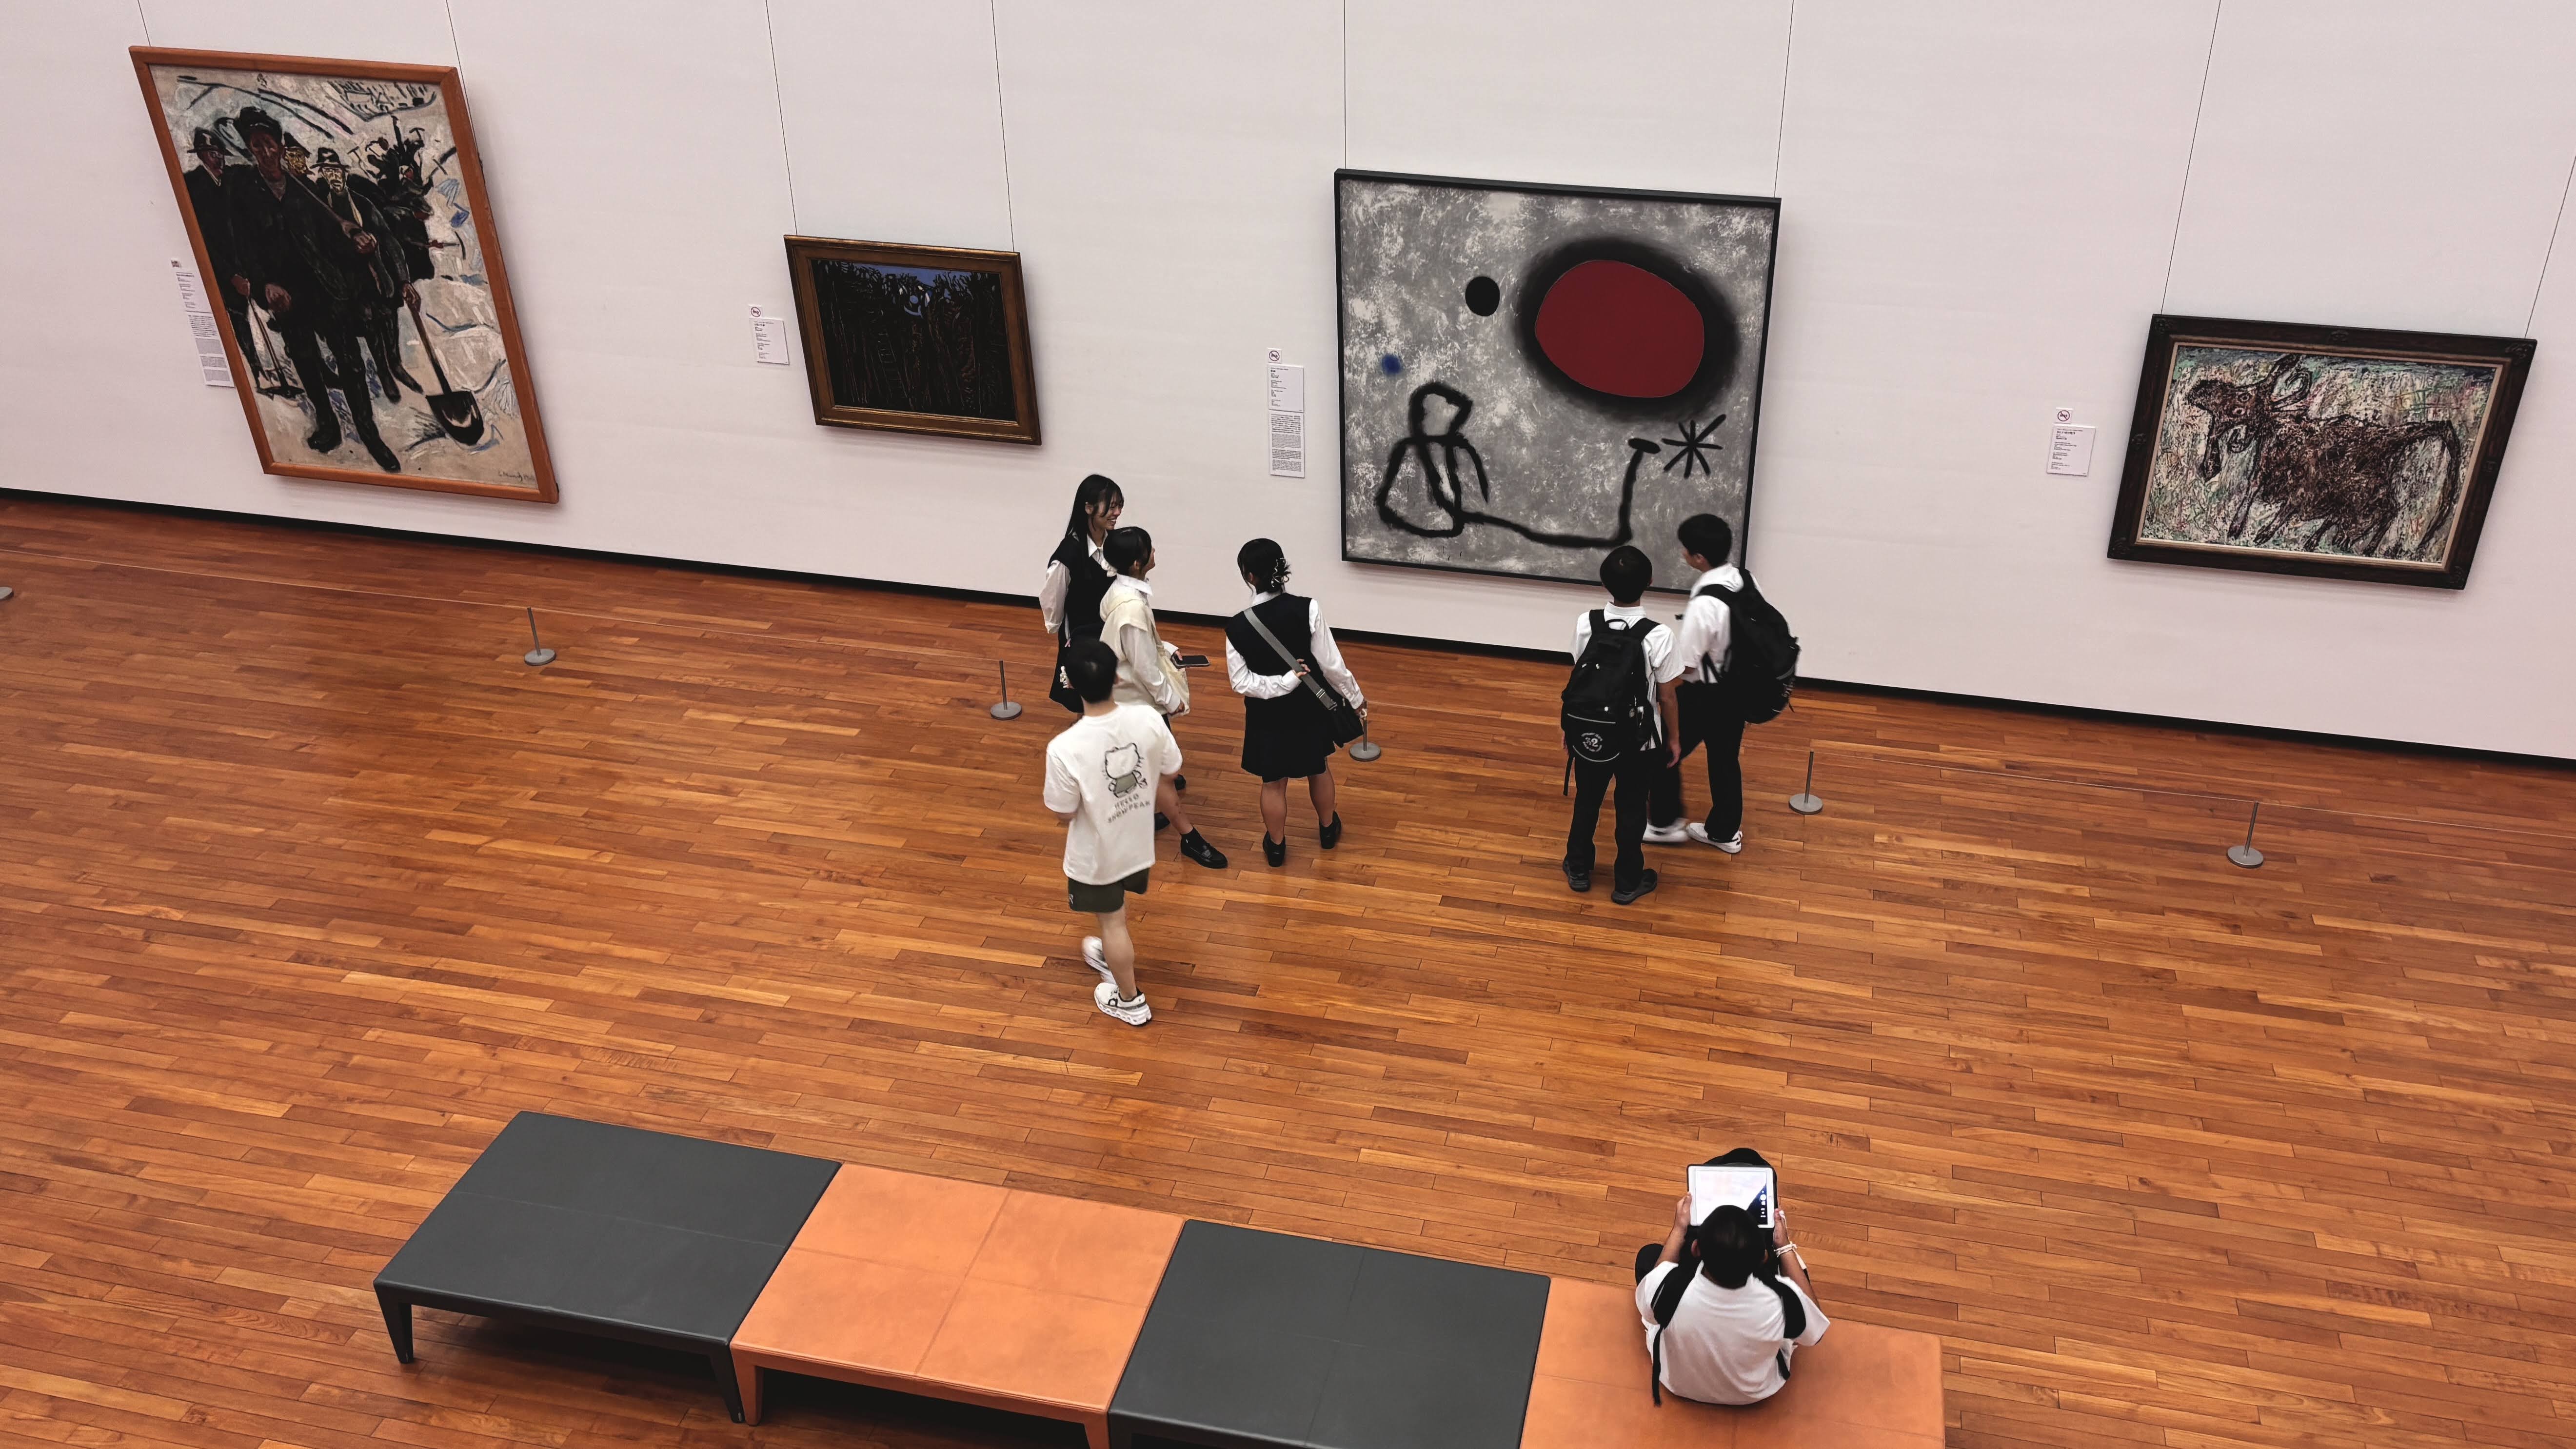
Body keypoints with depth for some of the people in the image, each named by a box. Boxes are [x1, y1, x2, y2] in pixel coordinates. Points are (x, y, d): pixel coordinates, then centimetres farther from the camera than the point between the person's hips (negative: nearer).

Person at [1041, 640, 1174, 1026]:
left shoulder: (1065, 748, -34)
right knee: (1114, 910, 34)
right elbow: (1172, 770, -5)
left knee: (1112, 921, 20)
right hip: (1139, 842, 4)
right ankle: (1112, 956, 61)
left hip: (1097, 854, -4)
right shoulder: (1147, 719, -23)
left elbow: (1064, 814, -19)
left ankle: (1130, 1001, 40)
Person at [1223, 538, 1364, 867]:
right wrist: (1356, 698, -1)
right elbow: (1332, 665, -15)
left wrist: (1284, 682, -14)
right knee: (1319, 769, 26)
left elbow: (1241, 683, -16)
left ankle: (1276, 846, 37)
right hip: (1309, 708, 1)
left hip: (1268, 714, -1)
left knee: (1273, 782, 19)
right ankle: (1328, 829, 48)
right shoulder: (1308, 610, -22)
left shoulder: (1237, 627, -20)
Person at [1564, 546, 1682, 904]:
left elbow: (1577, 681, -5)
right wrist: (1672, 738, 4)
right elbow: (1667, 698, -14)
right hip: (1638, 740, -2)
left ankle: (1578, 870, 39)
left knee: (1587, 801, 23)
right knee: (1631, 809, 17)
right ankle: (1627, 882, 32)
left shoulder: (1585, 624, -16)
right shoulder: (1658, 636, -24)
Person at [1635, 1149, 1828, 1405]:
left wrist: (1679, 1231, -7)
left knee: (1649, 1253, 17)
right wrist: (1784, 1245, -12)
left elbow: (1646, 1301, -12)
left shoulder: (1671, 1292, -40)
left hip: (1680, 1384, 0)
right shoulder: (1779, 1303, -40)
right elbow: (1813, 1329, -13)